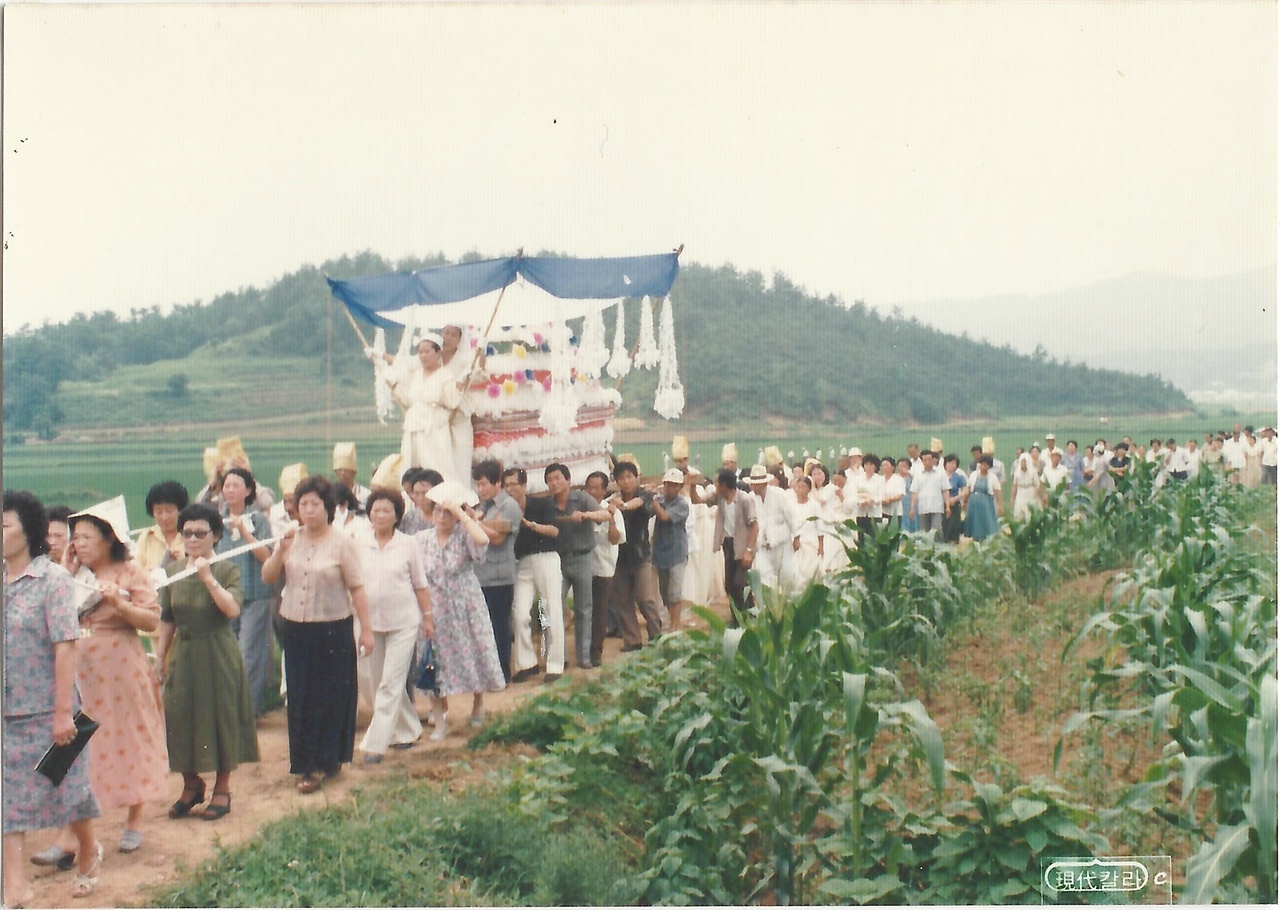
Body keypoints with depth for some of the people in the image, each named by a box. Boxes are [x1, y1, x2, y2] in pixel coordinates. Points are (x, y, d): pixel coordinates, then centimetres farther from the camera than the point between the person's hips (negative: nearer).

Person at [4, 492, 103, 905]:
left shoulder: (53, 579, -12)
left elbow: (65, 646, -16)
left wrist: (63, 712, -19)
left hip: (46, 711, -5)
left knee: (67, 788, 10)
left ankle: (88, 852, 33)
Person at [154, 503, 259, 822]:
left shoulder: (227, 570, -7)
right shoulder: (172, 571, 6)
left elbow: (233, 609, -23)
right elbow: (166, 620, 11)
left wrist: (208, 578, -27)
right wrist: (160, 658, 10)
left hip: (217, 655, -4)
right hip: (183, 655, 4)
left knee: (220, 717, 3)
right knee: (180, 719, 6)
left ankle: (222, 789, 18)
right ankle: (191, 785, 26)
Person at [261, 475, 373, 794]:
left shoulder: (342, 543, -7)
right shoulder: (292, 539, 6)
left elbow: (357, 588, -6)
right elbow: (268, 577, 5)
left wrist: (366, 629, -8)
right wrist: (281, 550, -12)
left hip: (333, 630, -4)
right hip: (296, 628, 4)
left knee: (331, 697, 2)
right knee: (300, 698, 8)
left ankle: (322, 763, 11)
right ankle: (307, 761, 21)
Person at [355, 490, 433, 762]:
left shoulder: (408, 544, -3)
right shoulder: (359, 545, 2)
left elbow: (420, 584, 2)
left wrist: (427, 617, 2)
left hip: (403, 622, -4)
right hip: (372, 622, 4)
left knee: (391, 684, -7)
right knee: (378, 683, 12)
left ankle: (375, 744, -4)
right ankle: (408, 730, 29)